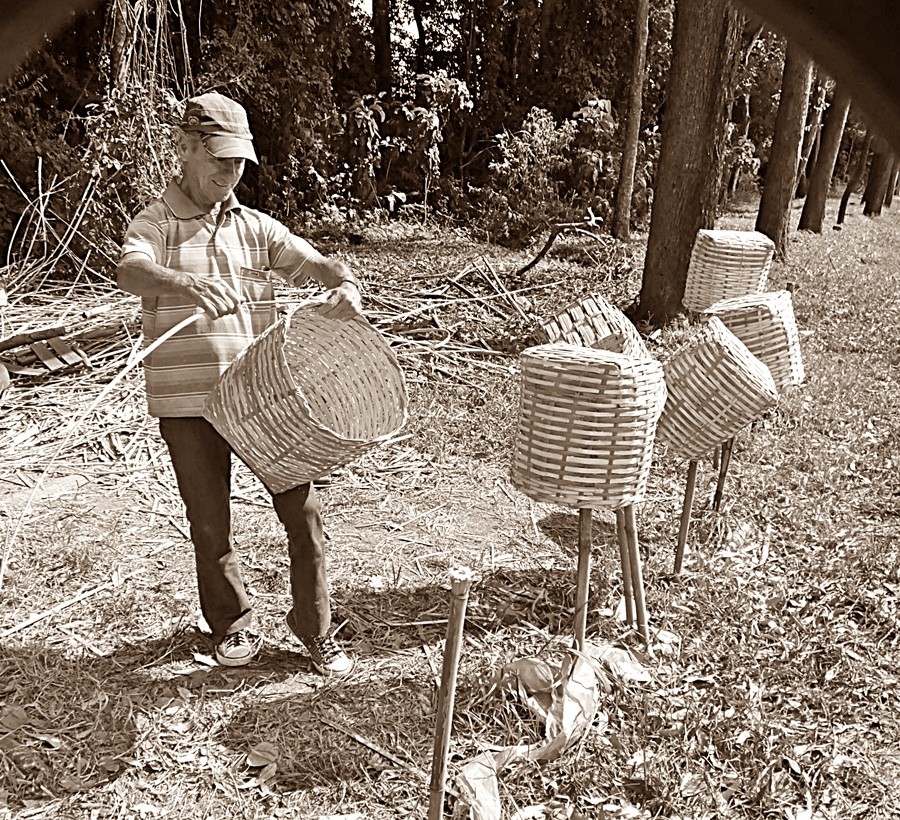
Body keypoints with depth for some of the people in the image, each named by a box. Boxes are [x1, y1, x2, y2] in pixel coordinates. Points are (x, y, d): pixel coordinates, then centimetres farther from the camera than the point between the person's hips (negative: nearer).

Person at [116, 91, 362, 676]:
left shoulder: (256, 227, 10)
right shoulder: (155, 225, -1)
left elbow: (321, 265, 2)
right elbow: (130, 271, -23)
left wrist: (345, 285, -22)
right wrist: (189, 285, -44)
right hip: (187, 401, -2)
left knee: (302, 510, 0)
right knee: (210, 524, 10)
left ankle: (316, 628, 19)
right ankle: (232, 624, 34)